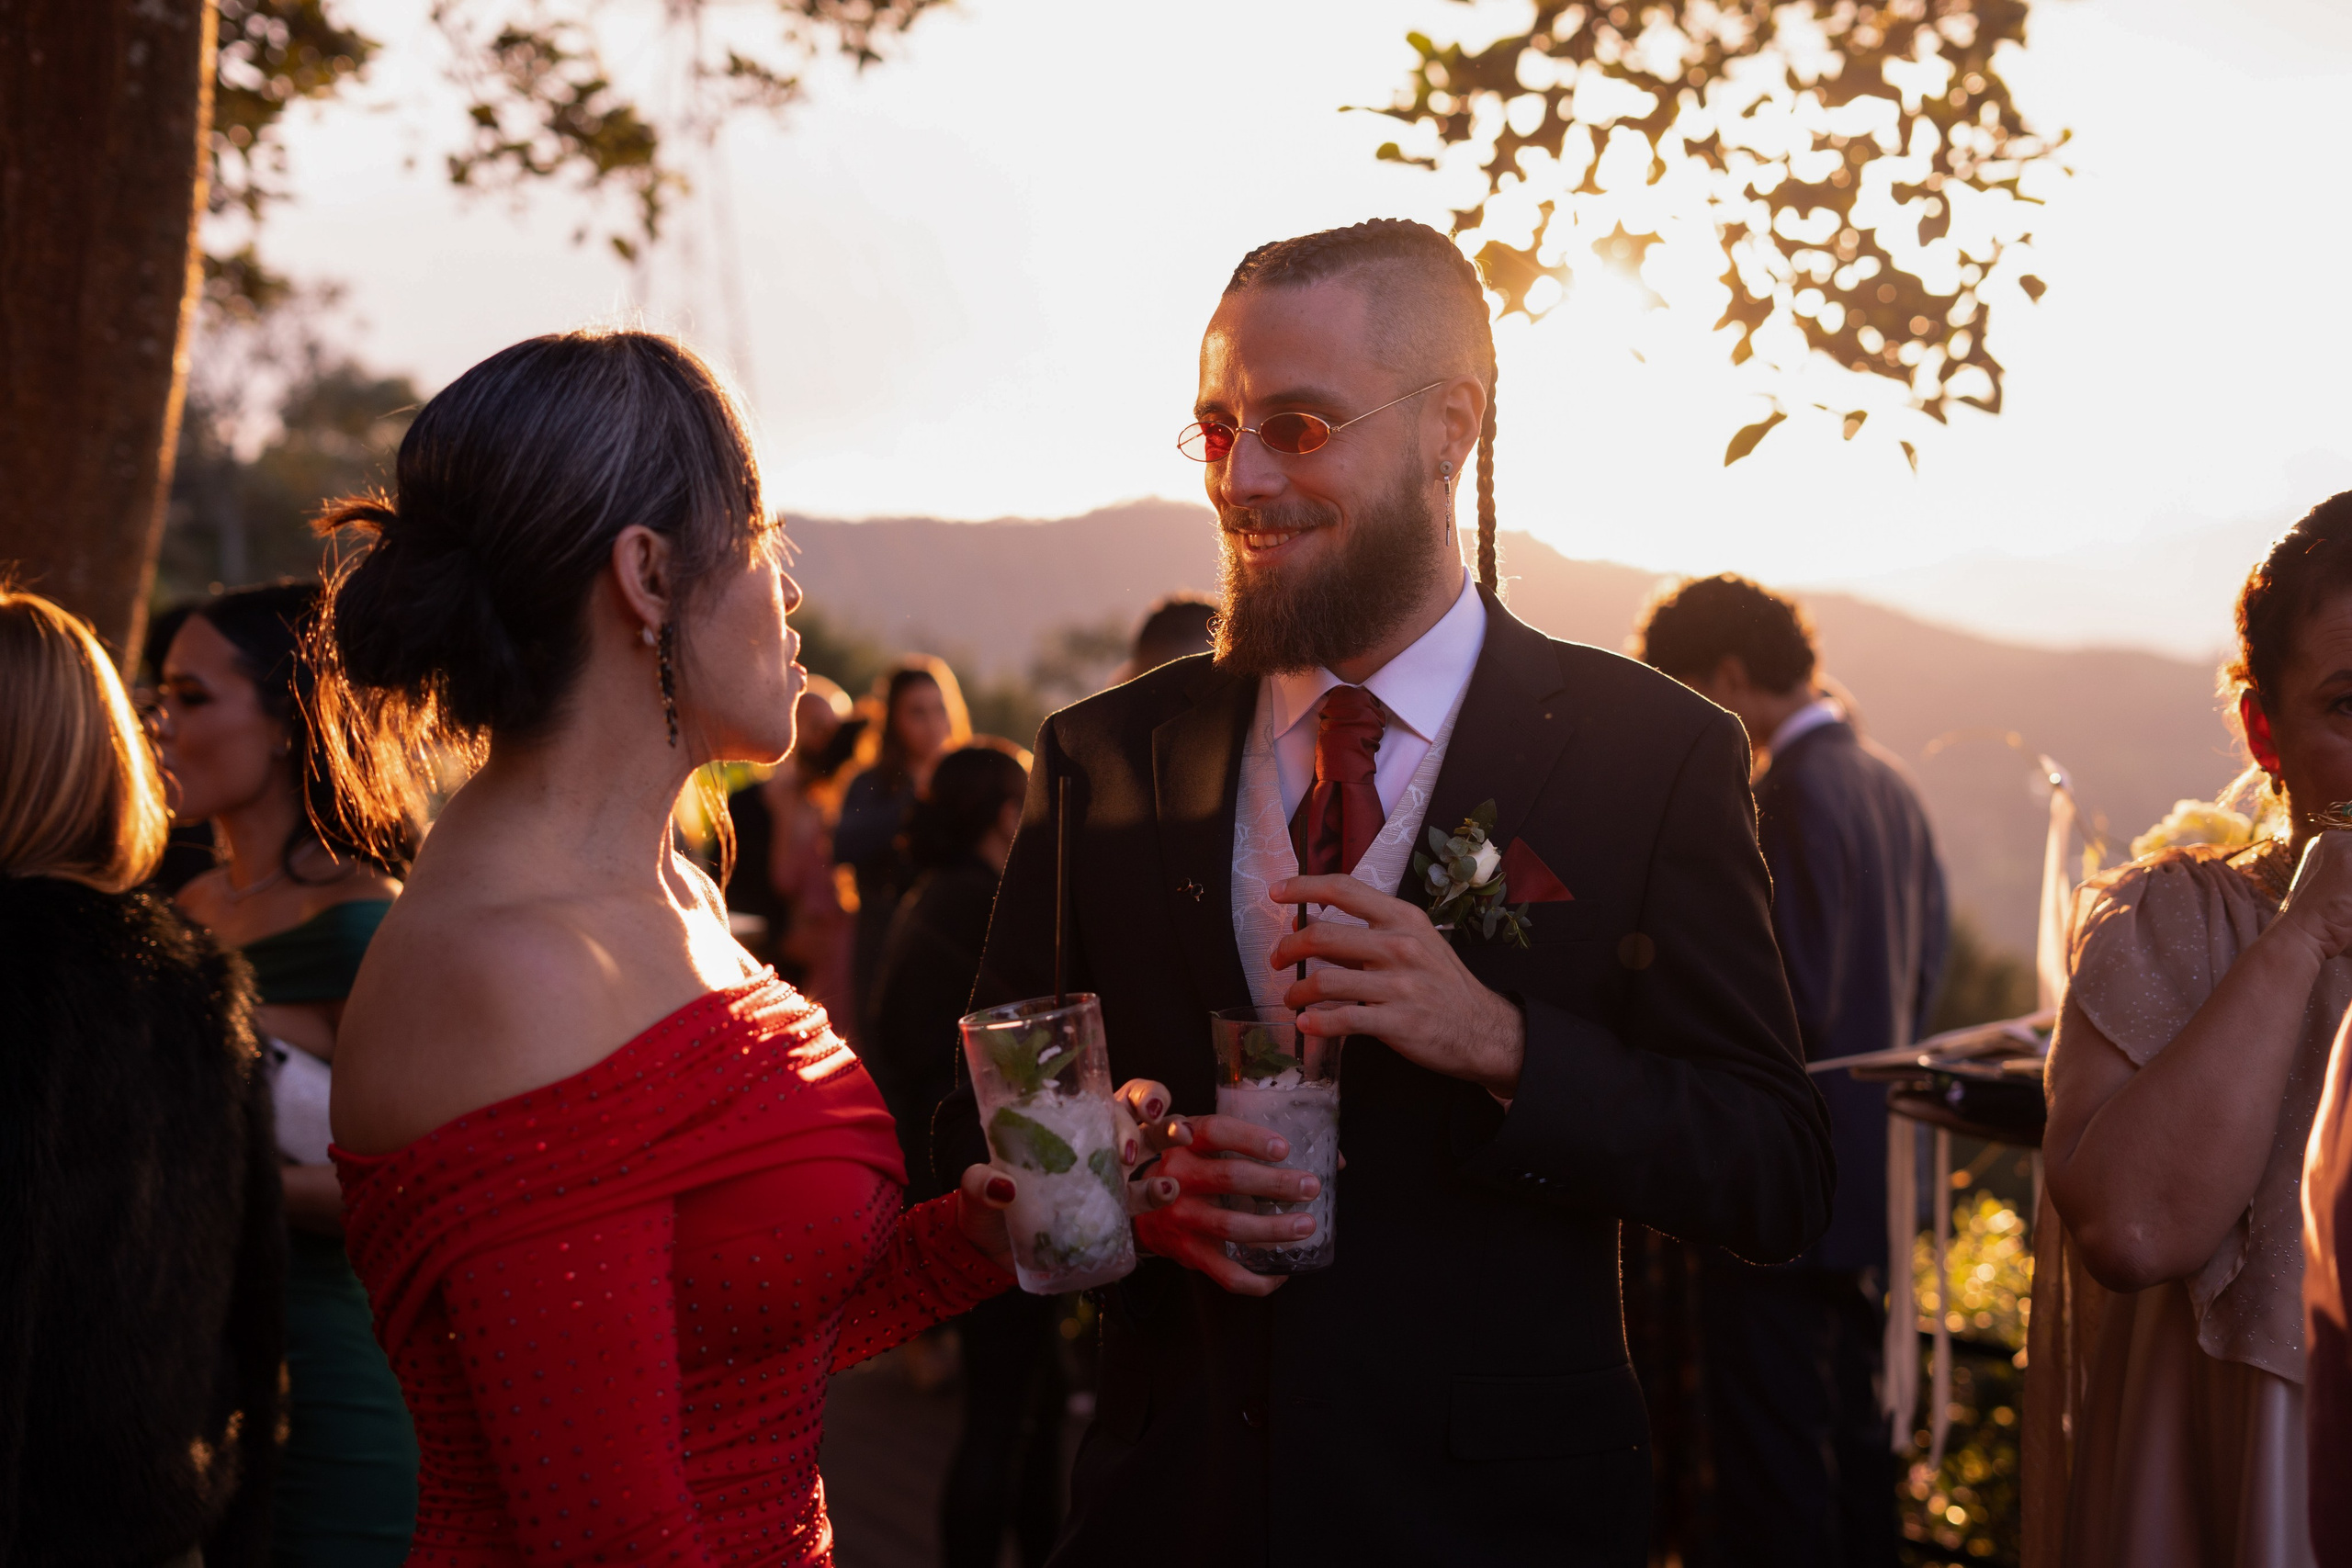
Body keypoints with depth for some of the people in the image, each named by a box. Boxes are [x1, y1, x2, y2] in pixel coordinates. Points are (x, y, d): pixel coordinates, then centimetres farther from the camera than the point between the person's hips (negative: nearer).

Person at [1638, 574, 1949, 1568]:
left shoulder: (1784, 796, -18)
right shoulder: (1890, 787, 10)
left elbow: (1786, 1009, -22)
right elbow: (1926, 961, 17)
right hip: (1872, 1180, 10)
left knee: (1770, 1461, -2)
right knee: (1855, 1439, 19)